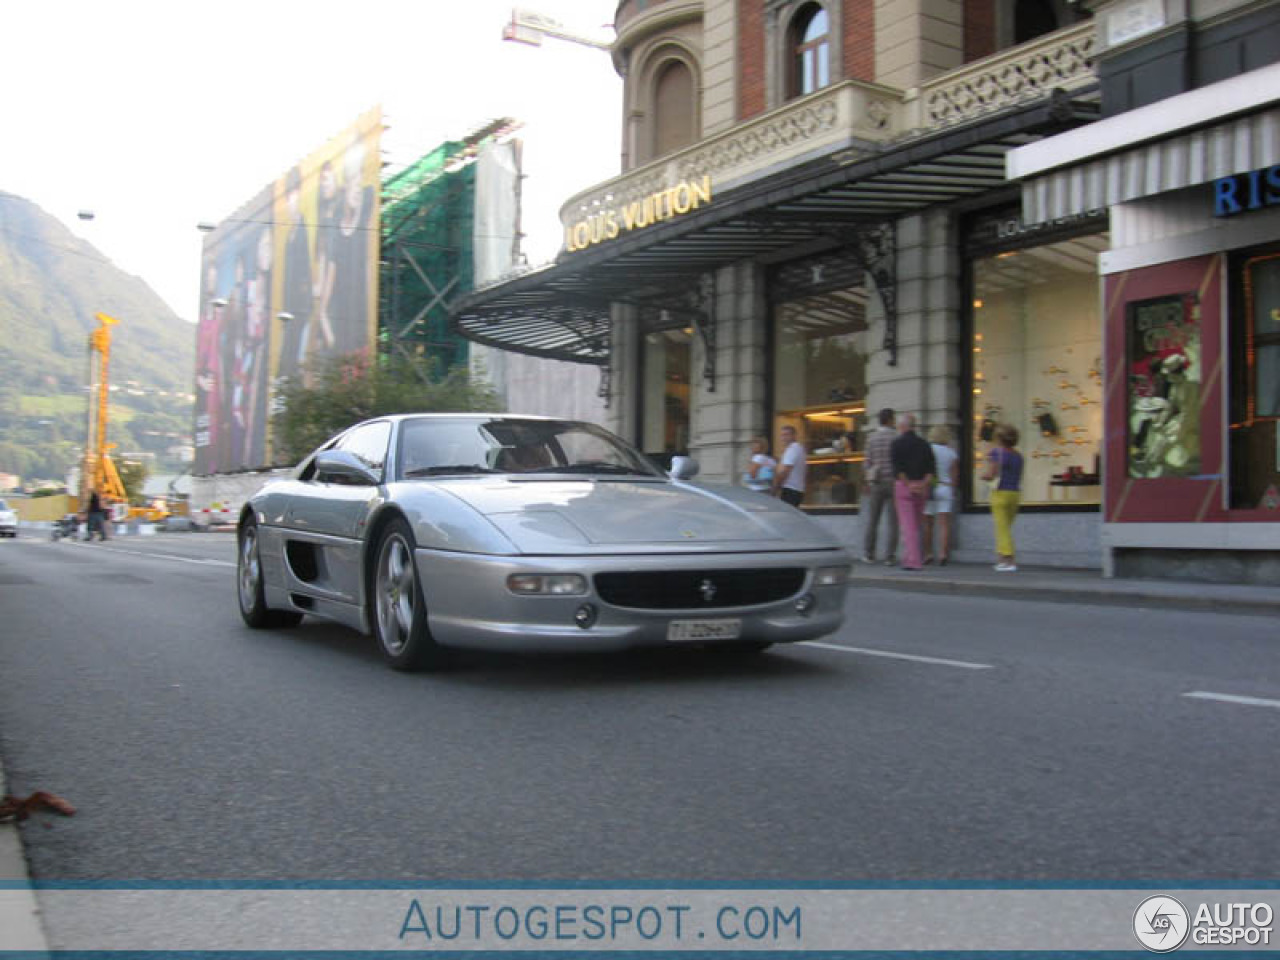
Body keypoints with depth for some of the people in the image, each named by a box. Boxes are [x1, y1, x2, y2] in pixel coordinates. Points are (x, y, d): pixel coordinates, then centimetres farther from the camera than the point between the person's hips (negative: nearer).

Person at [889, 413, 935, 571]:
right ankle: (910, 557, 23)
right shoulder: (923, 444, 9)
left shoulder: (896, 444, -3)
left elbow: (898, 469, -14)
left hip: (903, 486, -4)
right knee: (917, 524, 15)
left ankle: (913, 561, -12)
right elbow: (931, 470, 0)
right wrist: (923, 484, -8)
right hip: (922, 487, 5)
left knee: (908, 525, -6)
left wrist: (908, 484, -10)